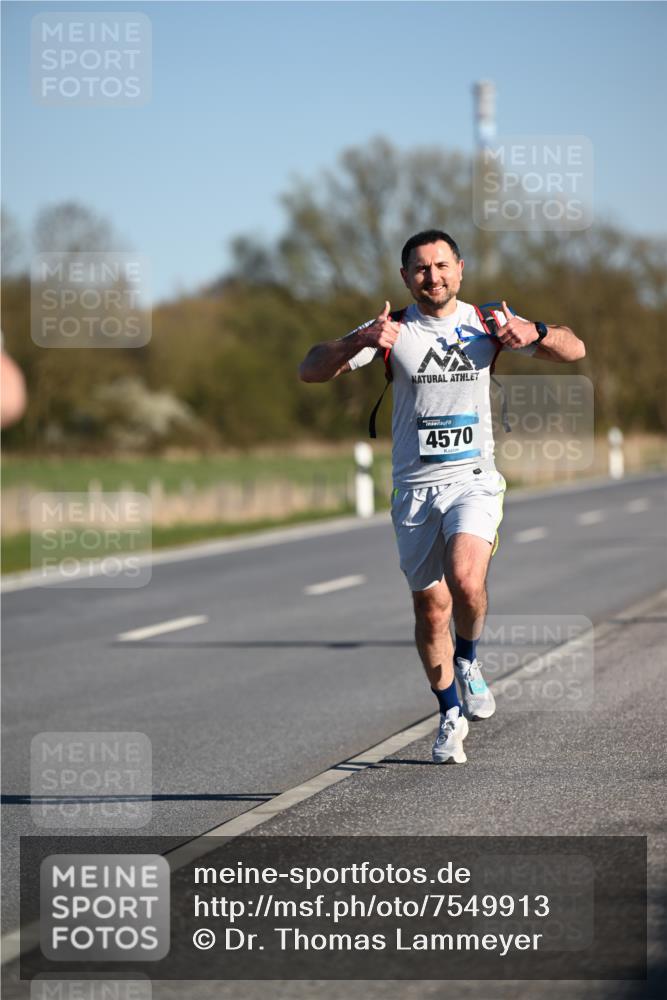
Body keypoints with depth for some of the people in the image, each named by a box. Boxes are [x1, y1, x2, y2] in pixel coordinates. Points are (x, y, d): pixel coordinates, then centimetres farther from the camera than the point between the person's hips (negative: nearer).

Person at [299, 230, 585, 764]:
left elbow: (574, 349, 4)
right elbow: (311, 370, -7)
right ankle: (452, 714, 25)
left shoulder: (486, 323, 3)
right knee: (430, 607, 5)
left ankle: (469, 661, 4)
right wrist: (361, 341, -26)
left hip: (474, 479, -1)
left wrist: (534, 333, -18)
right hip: (415, 487, 1)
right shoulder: (392, 330, -1)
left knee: (465, 579, -26)